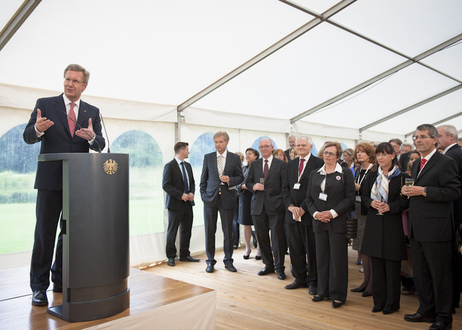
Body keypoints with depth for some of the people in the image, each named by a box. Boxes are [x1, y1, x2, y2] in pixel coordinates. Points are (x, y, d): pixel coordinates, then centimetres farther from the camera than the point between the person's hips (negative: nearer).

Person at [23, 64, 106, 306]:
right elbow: (28, 137, -4)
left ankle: (61, 279, 26)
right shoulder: (45, 104, 3)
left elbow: (100, 145, 2)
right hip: (50, 180, -3)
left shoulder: (92, 112, 9)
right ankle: (39, 286, 11)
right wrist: (38, 129, -27)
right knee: (45, 233, 0)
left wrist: (92, 137, -21)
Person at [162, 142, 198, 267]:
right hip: (175, 204, -7)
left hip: (188, 203, 7)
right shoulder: (169, 166, -9)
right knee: (172, 231, 2)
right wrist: (181, 195, -19)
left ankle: (185, 254, 23)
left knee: (187, 230, 11)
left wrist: (192, 193, -1)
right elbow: (166, 185, -14)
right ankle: (171, 257, 13)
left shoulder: (188, 165, 14)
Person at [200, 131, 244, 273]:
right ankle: (210, 261, 15)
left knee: (228, 231, 5)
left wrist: (230, 180, -14)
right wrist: (203, 194, 2)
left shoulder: (235, 158, 4)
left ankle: (228, 260, 19)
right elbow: (203, 178, 10)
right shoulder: (208, 157, 7)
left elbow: (240, 177, 6)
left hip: (227, 198, -1)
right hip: (210, 197, 1)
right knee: (209, 231, 4)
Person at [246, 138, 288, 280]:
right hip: (258, 205, 4)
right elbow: (248, 182, 14)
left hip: (275, 205, -4)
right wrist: (253, 186, -9)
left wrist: (286, 204, -9)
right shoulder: (254, 164, 13)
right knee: (261, 237, 9)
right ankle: (268, 265, 24)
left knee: (277, 237, -3)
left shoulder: (282, 164, 2)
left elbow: (285, 186, -1)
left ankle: (279, 267, 11)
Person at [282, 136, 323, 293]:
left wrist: (303, 208, -15)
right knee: (295, 248, 11)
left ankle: (313, 281, 18)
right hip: (292, 213, 6)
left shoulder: (318, 163, -5)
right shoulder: (291, 164, 14)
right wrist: (290, 206, -4)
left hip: (309, 213, -5)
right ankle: (300, 278, 25)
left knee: (312, 249, 4)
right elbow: (286, 186, 11)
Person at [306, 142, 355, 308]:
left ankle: (338, 294, 13)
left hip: (337, 221, -4)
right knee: (321, 257, 10)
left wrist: (332, 213, -15)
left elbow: (350, 197, -6)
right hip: (319, 221, 4)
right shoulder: (314, 174, 12)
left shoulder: (345, 173, 0)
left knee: (338, 258, 1)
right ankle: (323, 291, 23)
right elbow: (309, 197, 10)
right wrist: (315, 213, -7)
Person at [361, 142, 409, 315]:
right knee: (376, 264, 8)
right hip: (374, 223, 4)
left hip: (392, 224, -4)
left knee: (392, 265, 2)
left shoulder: (402, 177, -3)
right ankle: (379, 300, 19)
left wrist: (390, 207, -21)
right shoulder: (372, 176, 11)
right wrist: (371, 203, -9)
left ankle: (392, 302, 15)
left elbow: (406, 201, -7)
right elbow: (363, 197, 11)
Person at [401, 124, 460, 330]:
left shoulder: (446, 162, -9)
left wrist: (423, 191, -21)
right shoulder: (416, 164, 16)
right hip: (417, 228, 8)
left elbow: (453, 192, -18)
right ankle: (427, 310, 31)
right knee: (420, 272, 16)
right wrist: (408, 190, 7)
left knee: (440, 274, 4)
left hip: (435, 229, -8)